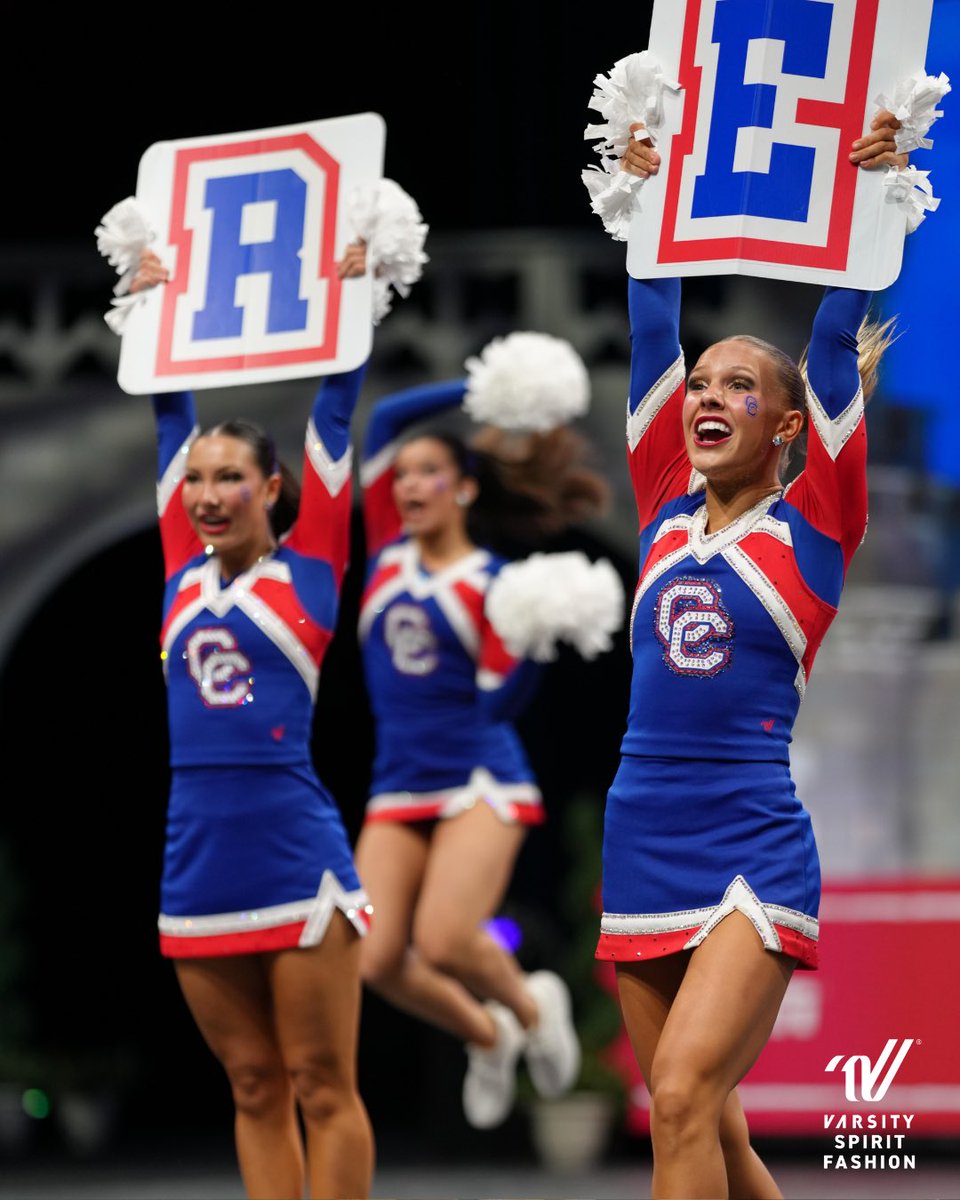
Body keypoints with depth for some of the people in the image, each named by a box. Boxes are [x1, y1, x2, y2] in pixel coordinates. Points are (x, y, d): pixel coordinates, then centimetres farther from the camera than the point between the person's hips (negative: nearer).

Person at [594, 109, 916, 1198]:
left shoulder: (812, 524, 1)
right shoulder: (668, 514, 12)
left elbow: (837, 343, -7)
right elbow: (652, 333, 12)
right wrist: (651, 205, 12)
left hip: (754, 852, -5)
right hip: (640, 849, 5)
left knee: (684, 1097, -20)